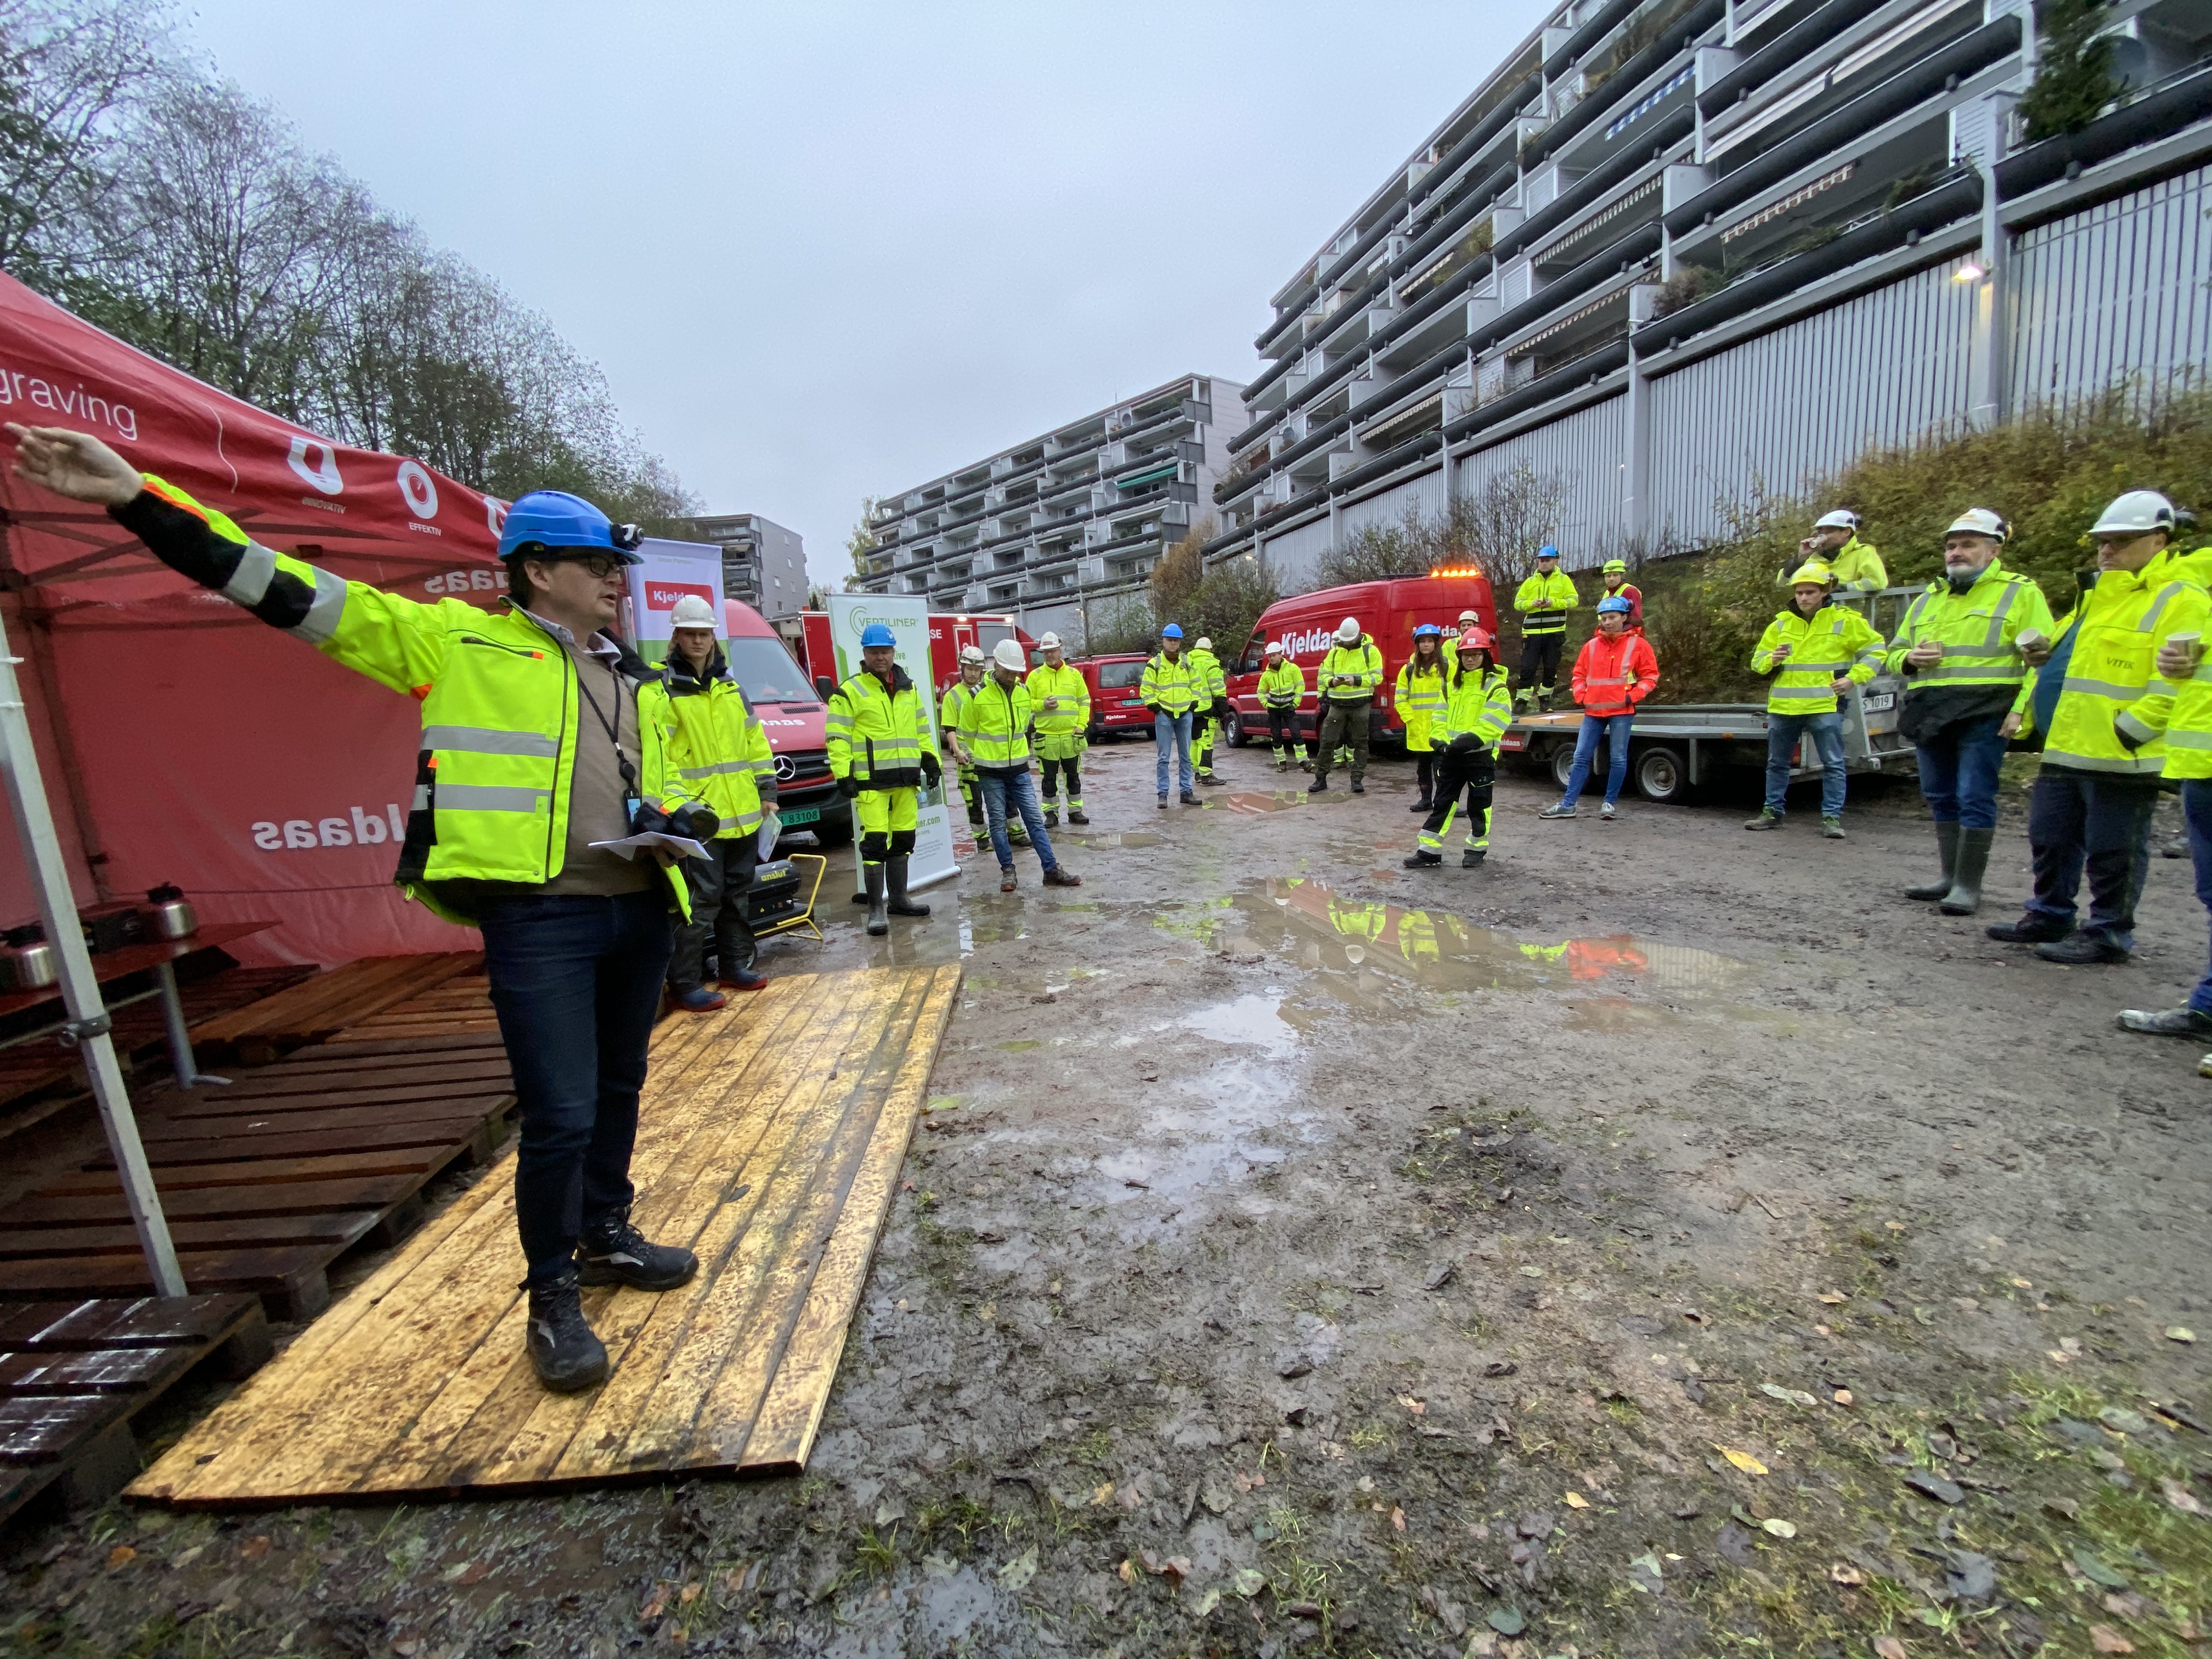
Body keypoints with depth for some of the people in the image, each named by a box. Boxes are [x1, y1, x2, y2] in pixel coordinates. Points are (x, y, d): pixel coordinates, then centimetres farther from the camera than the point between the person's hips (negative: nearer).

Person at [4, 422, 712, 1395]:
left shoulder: (628, 677, 17)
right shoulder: (456, 642, 1)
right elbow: (298, 595, -3)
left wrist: (679, 819, 2)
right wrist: (136, 497, -9)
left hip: (640, 914, 6)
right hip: (539, 919, -6)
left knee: (617, 1089, 18)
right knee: (561, 1114, -6)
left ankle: (606, 1236, 40)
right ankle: (552, 1297, 18)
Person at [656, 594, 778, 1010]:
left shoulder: (732, 688, 14)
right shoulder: (661, 693, -5)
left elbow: (756, 743, 17)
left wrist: (766, 791, 13)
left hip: (743, 814, 7)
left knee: (737, 892, 15)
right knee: (701, 899, -6)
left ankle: (735, 964, 29)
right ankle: (684, 983, 4)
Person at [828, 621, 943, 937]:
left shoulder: (909, 689, 14)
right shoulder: (850, 692, -4)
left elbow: (921, 729, 22)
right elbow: (837, 738, -8)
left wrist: (930, 760, 14)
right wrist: (843, 775, -15)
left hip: (906, 779, 6)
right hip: (871, 781, -6)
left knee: (902, 841, 12)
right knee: (875, 843, -8)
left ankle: (898, 898, 25)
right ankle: (876, 908, 1)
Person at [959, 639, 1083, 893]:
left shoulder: (1024, 692, 4)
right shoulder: (977, 696, -10)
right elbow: (967, 734, 1)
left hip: (1019, 770, 4)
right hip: (990, 773, -3)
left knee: (1035, 819, 2)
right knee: (998, 822, 4)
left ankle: (1052, 871, 4)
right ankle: (1008, 872, 15)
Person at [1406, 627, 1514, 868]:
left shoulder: (1496, 685, -8)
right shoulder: (1454, 683, 13)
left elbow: (1494, 721, -17)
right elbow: (1442, 715, 14)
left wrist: (1470, 739, -27)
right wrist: (1440, 738, -2)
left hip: (1480, 755, -5)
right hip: (1452, 755, 5)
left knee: (1478, 805, 8)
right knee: (1442, 803, 4)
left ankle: (1477, 848, 25)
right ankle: (1429, 851, 6)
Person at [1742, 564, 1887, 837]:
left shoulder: (1844, 620, 1)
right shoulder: (1781, 623, 8)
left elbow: (1875, 649, 6)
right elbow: (1757, 661, 11)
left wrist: (1853, 678, -6)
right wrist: (1771, 660, -11)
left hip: (1825, 705, -3)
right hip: (1783, 706, 3)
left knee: (1833, 764, 0)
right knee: (1777, 763, 11)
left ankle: (1831, 817, 7)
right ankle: (1773, 812, 21)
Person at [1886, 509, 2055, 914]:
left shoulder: (2020, 593, 3)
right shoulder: (1926, 600, 19)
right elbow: (1895, 653, 24)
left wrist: (2022, 710, -15)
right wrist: (1910, 658, -1)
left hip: (1984, 715, -6)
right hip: (1931, 714, 6)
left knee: (1975, 799, -6)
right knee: (1941, 798, 11)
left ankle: (1969, 885, -1)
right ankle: (1950, 876, 21)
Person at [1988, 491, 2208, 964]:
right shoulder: (2094, 597, 18)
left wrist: (2125, 729, -21)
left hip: (2120, 758, -8)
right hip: (2064, 749, 8)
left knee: (2112, 853, 2)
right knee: (2051, 840, 15)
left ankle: (2109, 933, 12)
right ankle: (2050, 916, 27)